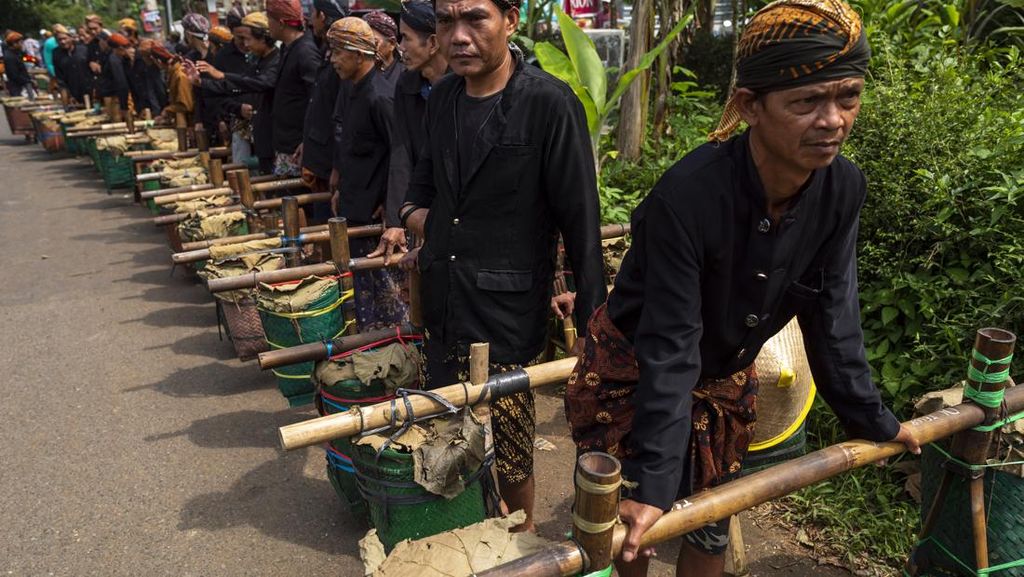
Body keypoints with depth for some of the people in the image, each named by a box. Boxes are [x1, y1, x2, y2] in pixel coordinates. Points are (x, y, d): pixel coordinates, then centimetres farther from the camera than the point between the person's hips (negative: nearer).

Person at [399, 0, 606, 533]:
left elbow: (580, 219, -12)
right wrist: (414, 213, 5)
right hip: (440, 305, 6)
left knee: (509, 454, 7)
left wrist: (592, 319, -10)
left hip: (505, 313, -6)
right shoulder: (442, 97, 6)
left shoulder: (549, 103, -14)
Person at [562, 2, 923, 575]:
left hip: (725, 378, 5)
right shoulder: (687, 195, -33)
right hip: (632, 374, -5)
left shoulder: (843, 189, -16)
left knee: (710, 529, 19)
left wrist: (872, 418, 3)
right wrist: (654, 484, -29)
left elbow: (832, 314, -4)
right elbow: (670, 350, -30)